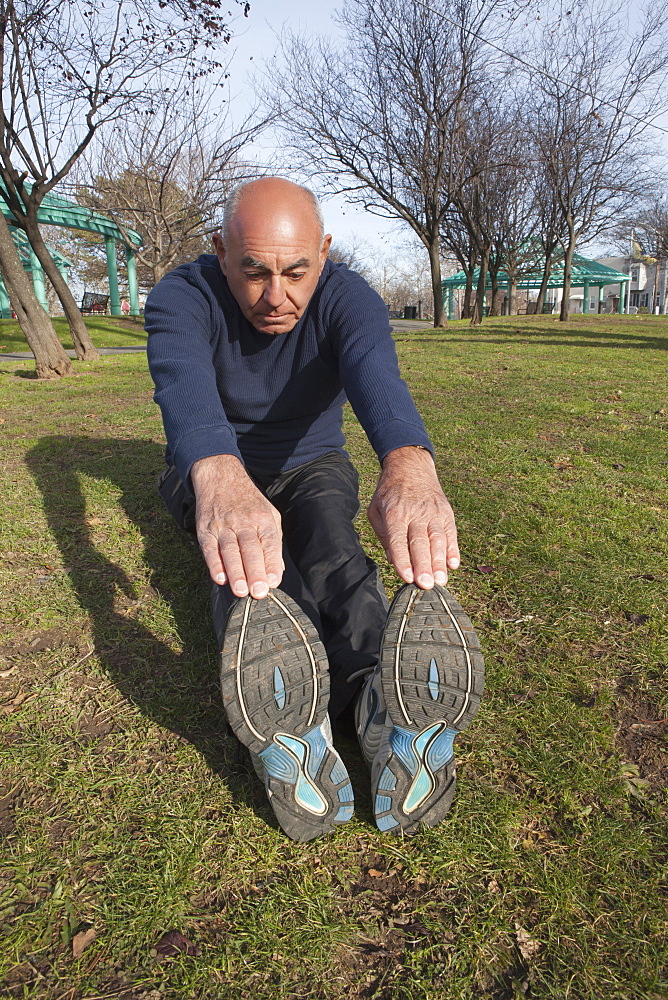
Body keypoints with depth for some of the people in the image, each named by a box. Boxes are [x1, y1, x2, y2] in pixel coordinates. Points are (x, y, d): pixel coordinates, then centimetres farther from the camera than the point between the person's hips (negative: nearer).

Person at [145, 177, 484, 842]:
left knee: (332, 542, -34)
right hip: (212, 470, 0)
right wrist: (220, 479, -68)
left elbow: (377, 375, -43)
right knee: (246, 555, -34)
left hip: (312, 466, 0)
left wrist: (409, 466, -67)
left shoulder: (347, 299, -20)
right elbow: (185, 388, -44)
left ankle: (382, 704, -50)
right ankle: (292, 720, -53)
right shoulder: (181, 299, -21)